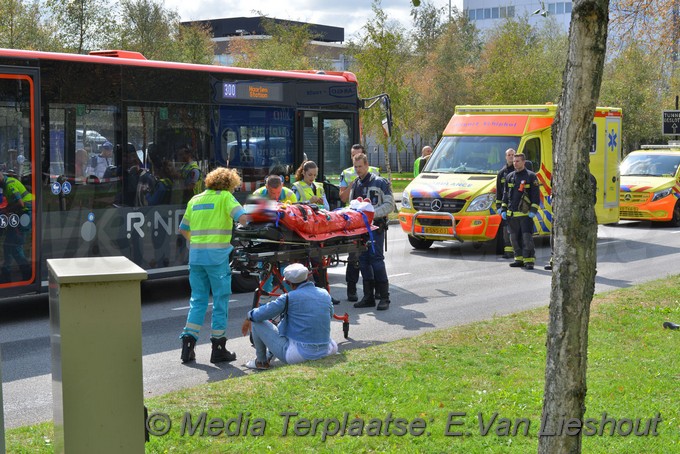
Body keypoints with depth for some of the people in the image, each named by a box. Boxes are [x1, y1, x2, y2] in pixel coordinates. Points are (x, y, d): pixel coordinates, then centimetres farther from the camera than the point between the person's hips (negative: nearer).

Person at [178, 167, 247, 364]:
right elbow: (242, 217, -15)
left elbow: (183, 229, 21)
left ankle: (188, 343, 5)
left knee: (197, 300, 12)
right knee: (220, 301, 3)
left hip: (195, 256, 5)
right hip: (217, 256, -5)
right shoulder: (225, 197, -1)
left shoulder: (194, 200, 16)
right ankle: (218, 348, 6)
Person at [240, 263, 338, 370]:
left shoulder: (289, 298, -12)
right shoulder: (325, 294, 4)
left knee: (257, 322, 6)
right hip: (325, 352, 5)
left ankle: (261, 362, 24)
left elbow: (259, 315, -7)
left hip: (299, 354, -5)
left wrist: (248, 317, 17)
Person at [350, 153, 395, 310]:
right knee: (363, 260, 5)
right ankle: (368, 297, 11)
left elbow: (389, 205, -5)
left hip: (376, 227, -6)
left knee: (376, 259, -12)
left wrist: (373, 213, -17)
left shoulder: (380, 182, 0)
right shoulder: (355, 185, 18)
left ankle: (384, 297, -9)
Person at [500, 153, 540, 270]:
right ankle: (519, 259, 18)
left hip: (525, 213, -6)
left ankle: (529, 260, -6)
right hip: (512, 214, 6)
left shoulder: (531, 176, -1)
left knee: (527, 238, -9)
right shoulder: (510, 177, 15)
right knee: (514, 238, 9)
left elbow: (536, 195, -3)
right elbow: (505, 194, 20)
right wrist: (503, 210, 13)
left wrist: (533, 210, -11)